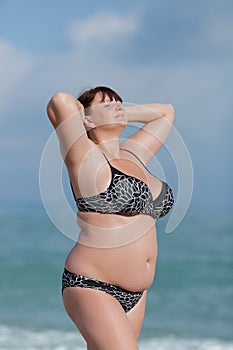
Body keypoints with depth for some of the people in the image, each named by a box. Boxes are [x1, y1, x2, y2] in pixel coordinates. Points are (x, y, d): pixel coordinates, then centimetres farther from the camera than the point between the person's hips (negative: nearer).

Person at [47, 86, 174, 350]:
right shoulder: (87, 160, -9)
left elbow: (165, 111, 27)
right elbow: (60, 100, -22)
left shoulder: (133, 154, 13)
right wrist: (75, 112, -1)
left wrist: (121, 114, 16)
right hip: (92, 288, -8)